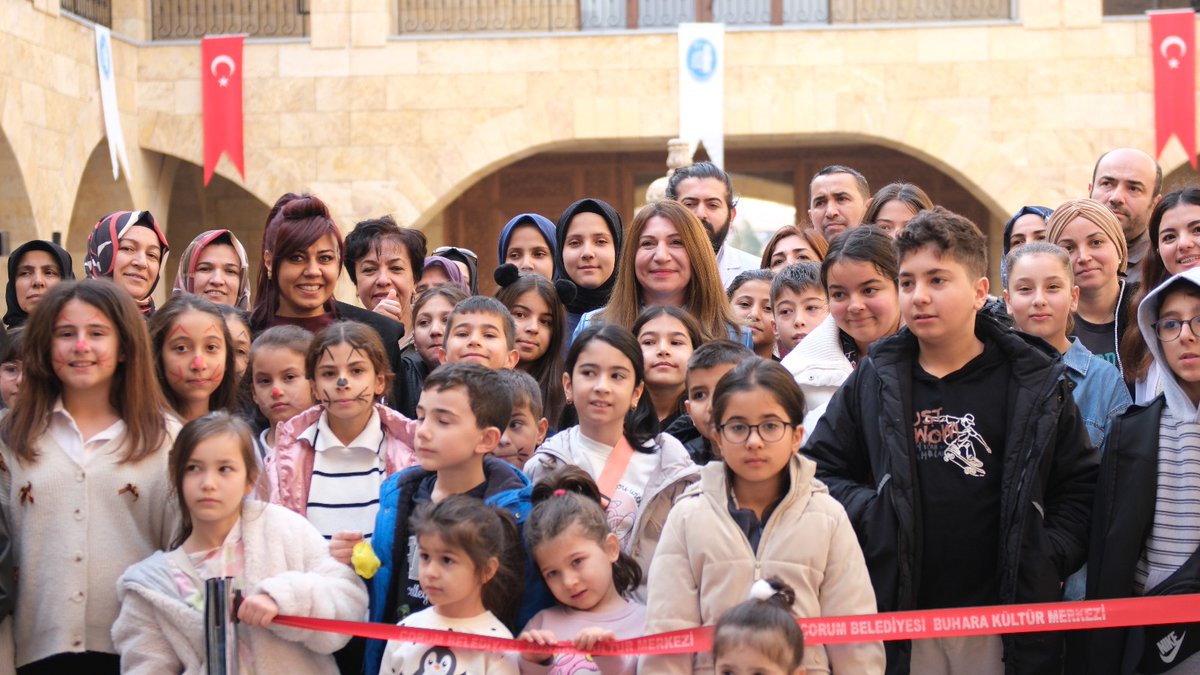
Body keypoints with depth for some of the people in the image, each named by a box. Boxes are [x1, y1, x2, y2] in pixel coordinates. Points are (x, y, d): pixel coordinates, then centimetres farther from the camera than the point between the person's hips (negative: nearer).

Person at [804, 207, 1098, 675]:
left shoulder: (1036, 382, 2)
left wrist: (1048, 561, -7)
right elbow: (819, 469, 11)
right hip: (900, 621, 1)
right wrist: (867, 513, -6)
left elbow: (1081, 485, 5)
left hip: (1004, 626, -1)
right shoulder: (874, 382, 6)